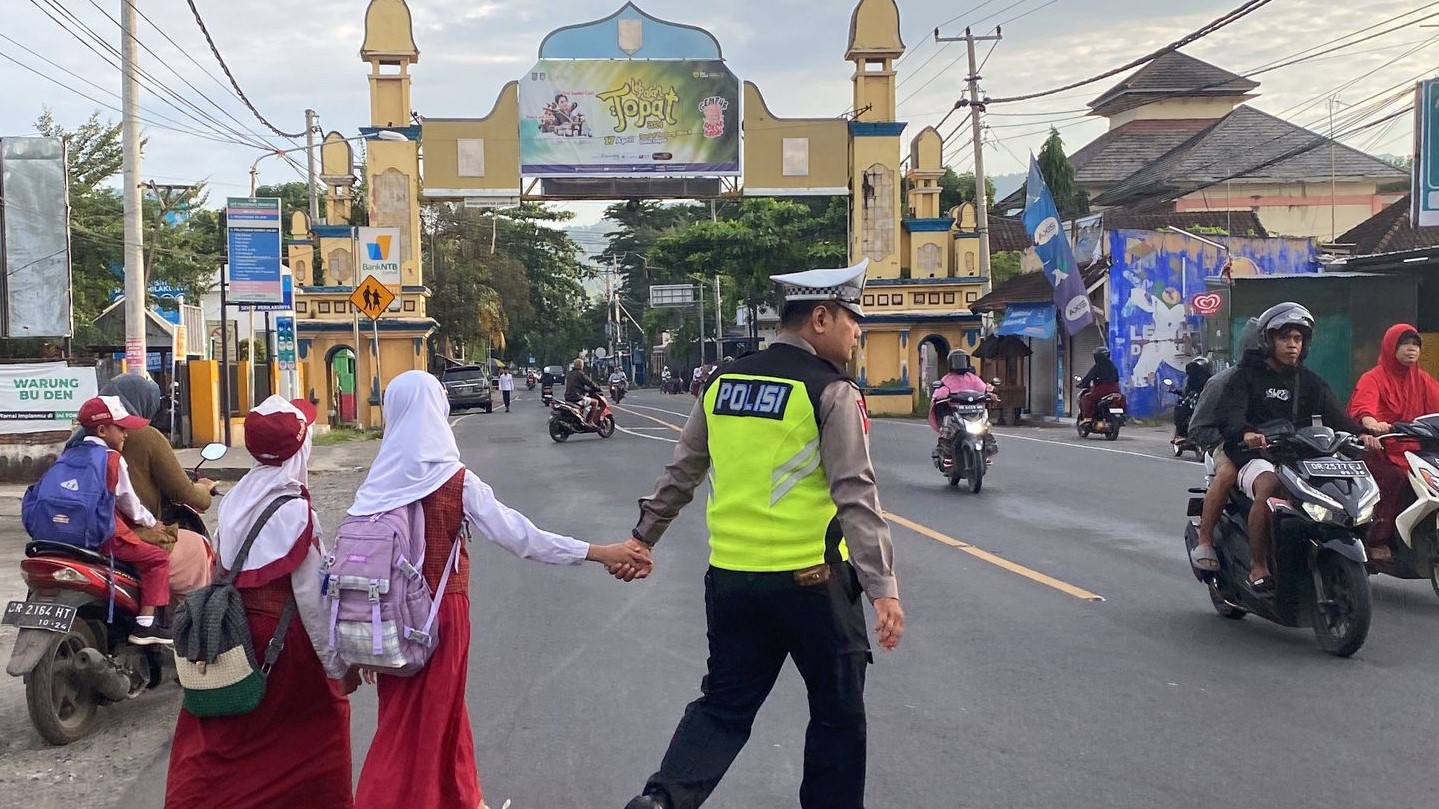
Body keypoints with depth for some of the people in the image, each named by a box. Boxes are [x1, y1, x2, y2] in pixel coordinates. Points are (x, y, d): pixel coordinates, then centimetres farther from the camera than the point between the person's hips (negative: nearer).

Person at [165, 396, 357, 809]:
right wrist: (338, 663, -9)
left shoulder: (235, 499, 1)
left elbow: (223, 573, 7)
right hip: (285, 639, -6)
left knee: (221, 744, 15)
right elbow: (312, 596, -16)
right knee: (320, 730, 11)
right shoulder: (295, 510, -17)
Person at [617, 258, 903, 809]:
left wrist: (643, 538, 24)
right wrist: (883, 588, -19)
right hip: (810, 579, -5)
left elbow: (680, 473, 13)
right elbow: (856, 496, -18)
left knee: (725, 704, 15)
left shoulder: (723, 383, 7)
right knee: (838, 713, 13)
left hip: (729, 576, 5)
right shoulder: (832, 392, -10)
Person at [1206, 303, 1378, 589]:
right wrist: (1246, 433, -36)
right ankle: (1258, 565, -28)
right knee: (1269, 486, -36)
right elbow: (1229, 410, -13)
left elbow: (1334, 413, 5)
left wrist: (1360, 432, -18)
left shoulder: (1309, 381, 20)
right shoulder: (1248, 375, 5)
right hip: (1256, 455, -5)